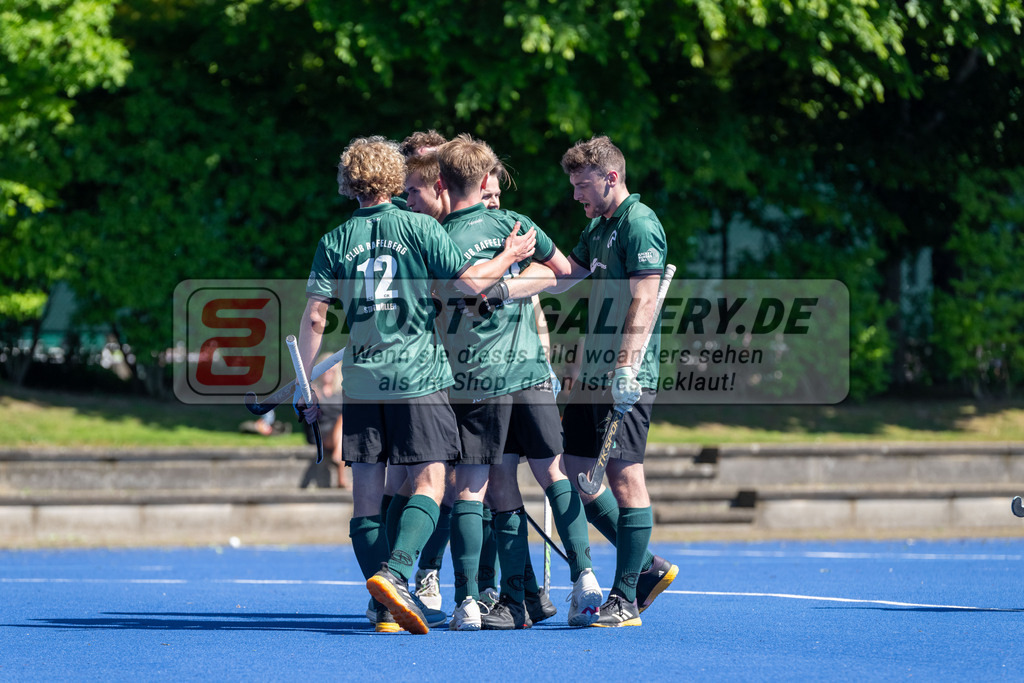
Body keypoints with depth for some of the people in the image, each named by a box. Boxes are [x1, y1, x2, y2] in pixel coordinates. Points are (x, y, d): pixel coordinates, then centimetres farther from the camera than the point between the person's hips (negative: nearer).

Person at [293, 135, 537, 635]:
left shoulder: (335, 242, 5)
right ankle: (394, 573, -22)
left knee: (367, 491, 6)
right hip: (418, 378, -2)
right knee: (428, 482, 0)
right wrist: (508, 257, 13)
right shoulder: (419, 228, -1)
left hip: (361, 382, 3)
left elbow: (313, 318, 1)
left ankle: (384, 606, 2)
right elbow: (469, 281, -4)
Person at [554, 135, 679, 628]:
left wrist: (627, 366, -25)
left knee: (624, 476, -8)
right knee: (575, 472, 9)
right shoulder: (597, 226, 19)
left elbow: (644, 300, -18)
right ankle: (647, 568, 19)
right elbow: (562, 277, 26)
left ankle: (625, 598, -5)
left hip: (625, 378, -10)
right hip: (591, 374, 10)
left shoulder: (639, 224, -10)